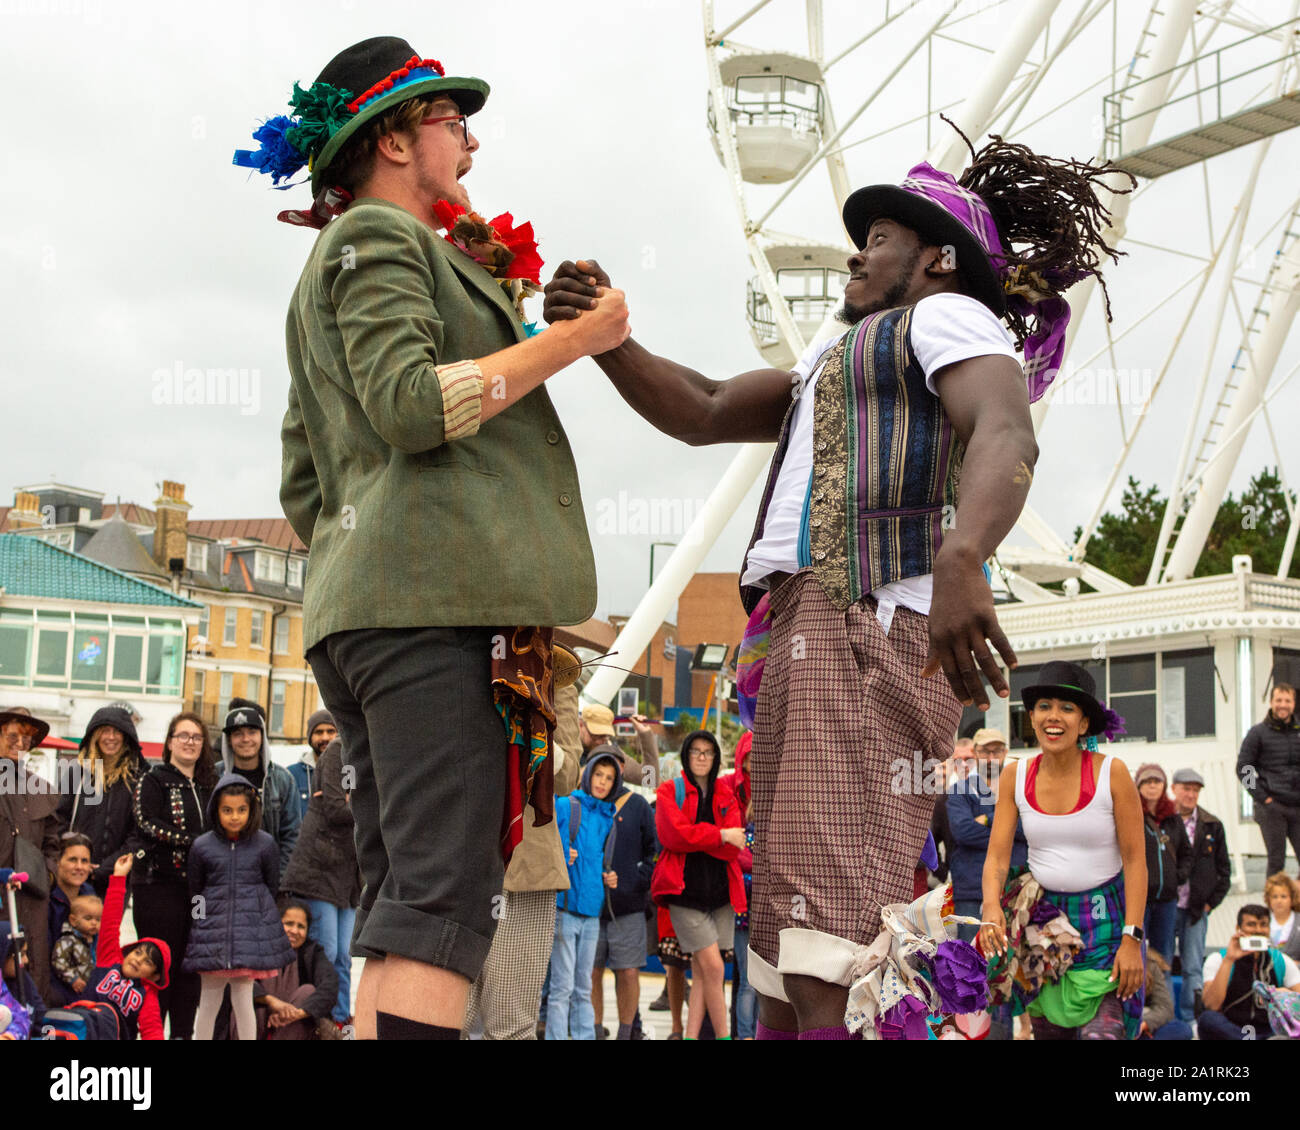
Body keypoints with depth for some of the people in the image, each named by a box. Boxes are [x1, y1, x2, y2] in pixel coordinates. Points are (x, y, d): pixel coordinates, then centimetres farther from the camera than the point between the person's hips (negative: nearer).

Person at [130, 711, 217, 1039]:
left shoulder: (209, 785, 19)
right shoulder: (154, 781, 2)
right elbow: (149, 823, -12)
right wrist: (194, 842, -16)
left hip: (198, 885, 5)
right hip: (160, 884, -5)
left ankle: (183, 1033, 9)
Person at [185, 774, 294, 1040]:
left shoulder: (264, 844, 0)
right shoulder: (202, 846, 1)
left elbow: (272, 888, 10)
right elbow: (195, 891, 11)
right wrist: (213, 915, 11)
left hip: (252, 931, -1)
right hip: (212, 931, 1)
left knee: (243, 999, 0)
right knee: (209, 1001, 7)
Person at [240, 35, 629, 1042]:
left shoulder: (333, 268, 31)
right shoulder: (380, 236, 2)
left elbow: (301, 483, 29)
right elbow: (411, 403, -15)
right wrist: (578, 336, -8)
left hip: (359, 601, 10)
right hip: (440, 590, -10)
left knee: (399, 898, 5)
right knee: (442, 893, -17)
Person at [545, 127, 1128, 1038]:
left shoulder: (947, 315, 6)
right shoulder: (837, 367, 35)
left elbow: (1009, 437, -15)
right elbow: (701, 414, 25)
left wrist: (961, 558, -36)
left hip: (866, 631, -10)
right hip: (812, 643, 10)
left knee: (829, 979, -21)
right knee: (786, 986, 9)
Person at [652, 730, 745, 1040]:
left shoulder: (726, 794, 12)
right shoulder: (669, 791, 3)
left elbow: (733, 847, -1)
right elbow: (674, 834, -14)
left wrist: (694, 835, -12)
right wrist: (720, 835, -10)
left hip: (721, 888, 4)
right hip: (685, 889, -4)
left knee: (701, 972, 3)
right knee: (713, 966, -11)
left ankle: (691, 1036, 6)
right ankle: (723, 1036, -1)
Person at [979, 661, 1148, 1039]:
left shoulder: (1111, 773, -12)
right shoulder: (1016, 777, -3)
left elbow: (1135, 860, -10)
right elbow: (996, 855, -3)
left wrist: (1132, 939, -15)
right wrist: (991, 903, -24)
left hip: (1105, 921, -3)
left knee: (1102, 1031, -14)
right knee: (1046, 1030, 9)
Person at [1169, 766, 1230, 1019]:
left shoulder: (1212, 826, 6)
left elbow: (1224, 869, 12)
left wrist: (1211, 902, 3)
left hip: (1197, 909, 2)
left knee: (1193, 968, 3)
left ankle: (1190, 1017, 9)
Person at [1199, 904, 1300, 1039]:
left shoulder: (1281, 961, 11)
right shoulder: (1218, 959, 1)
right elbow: (1212, 1006, -14)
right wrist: (1229, 959, -17)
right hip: (1228, 1031, -2)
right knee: (1208, 1019, -36)